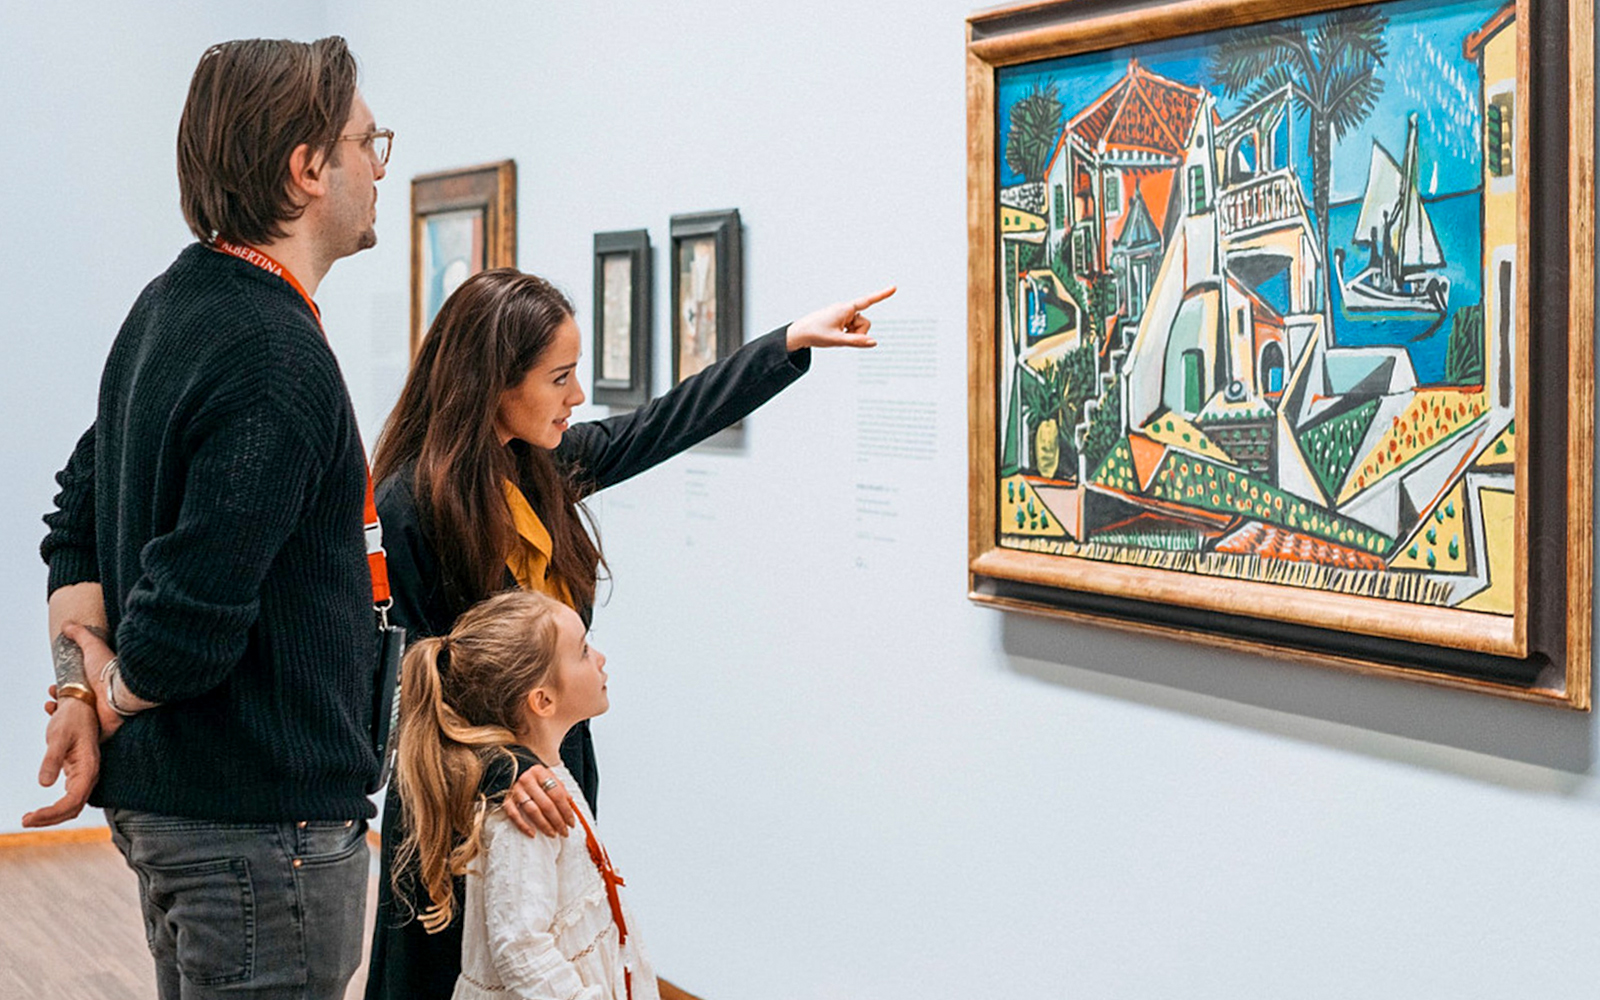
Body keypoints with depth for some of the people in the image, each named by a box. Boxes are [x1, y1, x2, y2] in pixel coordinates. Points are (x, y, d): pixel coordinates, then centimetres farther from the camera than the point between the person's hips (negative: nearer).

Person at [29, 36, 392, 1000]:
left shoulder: (167, 304, 9)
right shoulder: (279, 362, -23)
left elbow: (78, 522, 14)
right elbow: (189, 622, -27)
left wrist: (85, 686, 2)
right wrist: (113, 698, -7)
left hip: (158, 801, 10)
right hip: (261, 820, -10)